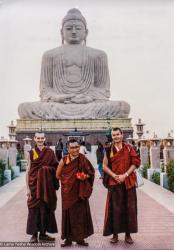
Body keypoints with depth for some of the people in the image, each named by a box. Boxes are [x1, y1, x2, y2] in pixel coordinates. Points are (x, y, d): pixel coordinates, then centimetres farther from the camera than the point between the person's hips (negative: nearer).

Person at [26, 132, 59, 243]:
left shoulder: (50, 152, 2)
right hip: (34, 184, -1)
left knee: (46, 208, 6)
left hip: (47, 185, 1)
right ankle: (34, 234, 15)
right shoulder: (32, 152, 1)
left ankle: (43, 233, 20)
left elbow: (55, 168, 7)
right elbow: (28, 170, 1)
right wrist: (28, 187, -3)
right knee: (34, 208, 2)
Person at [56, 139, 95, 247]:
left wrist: (85, 176, -14)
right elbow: (58, 175, 5)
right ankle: (68, 238, 19)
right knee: (69, 214, 5)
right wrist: (68, 180, -3)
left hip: (80, 192, 1)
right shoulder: (64, 161, -6)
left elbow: (91, 172, 5)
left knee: (81, 214, 6)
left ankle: (80, 238, 22)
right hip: (68, 192, -1)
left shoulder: (83, 159, -4)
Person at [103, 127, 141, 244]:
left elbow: (135, 163, -3)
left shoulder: (129, 148, 2)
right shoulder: (109, 150, 4)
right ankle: (115, 234, 14)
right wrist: (114, 176, -12)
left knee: (129, 208, 4)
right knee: (115, 208, 2)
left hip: (128, 182, 0)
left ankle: (128, 234, 17)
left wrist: (125, 175, -13)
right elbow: (105, 166, 3)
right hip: (114, 182, 0)